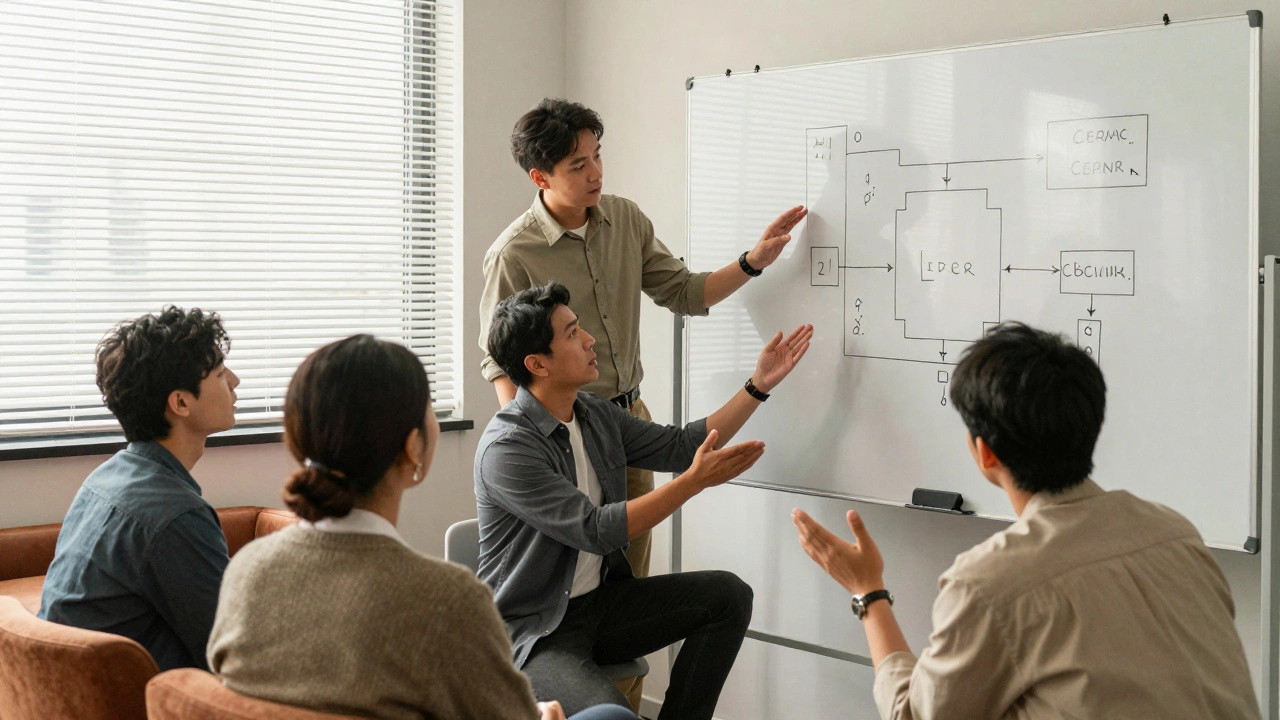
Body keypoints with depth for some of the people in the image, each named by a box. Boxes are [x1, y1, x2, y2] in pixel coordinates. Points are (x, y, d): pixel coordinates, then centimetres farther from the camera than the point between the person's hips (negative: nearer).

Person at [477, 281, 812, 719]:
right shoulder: (506, 447, -21)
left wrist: (759, 385, 10)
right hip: (535, 630, -8)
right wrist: (695, 481, -25)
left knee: (728, 596, -5)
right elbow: (596, 531, -25)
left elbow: (680, 445, 14)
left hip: (601, 600, 8)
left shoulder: (595, 414, 5)